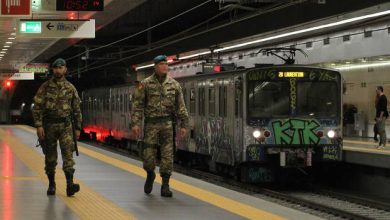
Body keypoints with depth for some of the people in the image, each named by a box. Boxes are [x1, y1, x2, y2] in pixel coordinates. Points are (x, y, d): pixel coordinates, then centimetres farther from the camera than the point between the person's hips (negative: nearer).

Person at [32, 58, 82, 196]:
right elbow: (37, 107, -3)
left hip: (65, 125, 0)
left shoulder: (70, 88, 7)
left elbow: (76, 109, 11)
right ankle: (51, 185, 18)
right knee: (50, 157, 6)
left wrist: (77, 128, 8)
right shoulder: (45, 87, 1)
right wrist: (38, 125, -12)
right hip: (49, 125, 0)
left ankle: (70, 185, -21)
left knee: (68, 153, -13)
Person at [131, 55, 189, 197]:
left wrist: (183, 125, 2)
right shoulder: (145, 84, 0)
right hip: (151, 123, -1)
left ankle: (165, 185, 5)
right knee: (148, 154, -1)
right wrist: (135, 123, -11)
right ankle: (150, 175, 29)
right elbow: (138, 105, -2)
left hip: (168, 123, 1)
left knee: (167, 155, -2)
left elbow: (180, 106, 6)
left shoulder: (174, 84, 5)